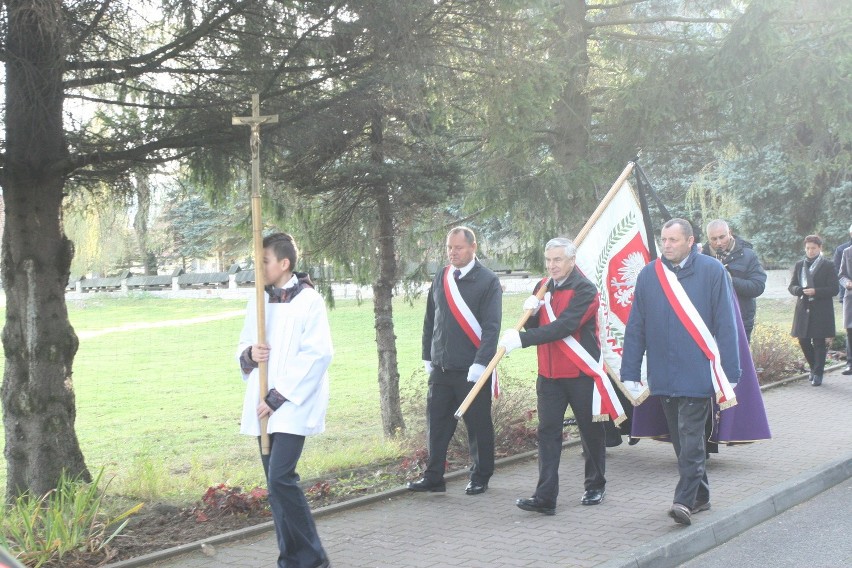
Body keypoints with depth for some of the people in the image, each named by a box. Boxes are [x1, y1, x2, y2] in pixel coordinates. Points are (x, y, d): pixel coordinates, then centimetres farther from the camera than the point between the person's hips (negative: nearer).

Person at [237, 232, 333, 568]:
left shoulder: (309, 300, -8)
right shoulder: (258, 302, 11)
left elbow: (318, 354, -14)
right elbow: (242, 347, 18)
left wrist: (279, 397, -17)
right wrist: (249, 354, -8)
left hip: (294, 406, -6)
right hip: (264, 407, 7)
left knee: (280, 479, -15)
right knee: (276, 483, 8)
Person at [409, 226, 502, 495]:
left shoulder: (488, 281, -7)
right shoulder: (441, 278, 9)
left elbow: (492, 326, -13)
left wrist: (480, 363, -19)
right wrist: (428, 355, 13)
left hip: (471, 370, -5)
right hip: (440, 367, 5)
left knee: (478, 426, 6)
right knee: (436, 423, 7)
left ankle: (480, 478, 18)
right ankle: (433, 477, 15)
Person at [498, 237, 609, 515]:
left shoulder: (584, 290, -13)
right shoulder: (543, 287, 9)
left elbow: (564, 327, -25)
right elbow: (535, 328, 14)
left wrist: (521, 338, -29)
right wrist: (531, 312, -10)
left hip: (581, 373, -5)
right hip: (549, 374, 5)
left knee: (591, 430, 9)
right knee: (548, 432, -2)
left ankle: (595, 486, 28)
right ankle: (545, 497, -5)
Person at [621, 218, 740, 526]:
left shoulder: (712, 271, -4)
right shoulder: (648, 275, 5)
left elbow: (726, 324, -4)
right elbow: (635, 327, 8)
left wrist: (729, 373, -6)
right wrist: (630, 373, 5)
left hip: (698, 373, -4)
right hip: (663, 374, 4)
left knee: (690, 438, -7)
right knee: (680, 439, 12)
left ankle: (685, 500, -7)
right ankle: (700, 495, 25)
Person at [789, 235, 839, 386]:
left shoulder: (827, 266, -2)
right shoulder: (799, 265, 11)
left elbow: (834, 289, -7)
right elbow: (791, 286, 11)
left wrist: (815, 291, -19)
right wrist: (800, 290, -12)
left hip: (821, 311, -4)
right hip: (803, 309, 4)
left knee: (819, 342, -2)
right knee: (804, 341, 5)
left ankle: (818, 373, 4)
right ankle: (814, 367, 26)